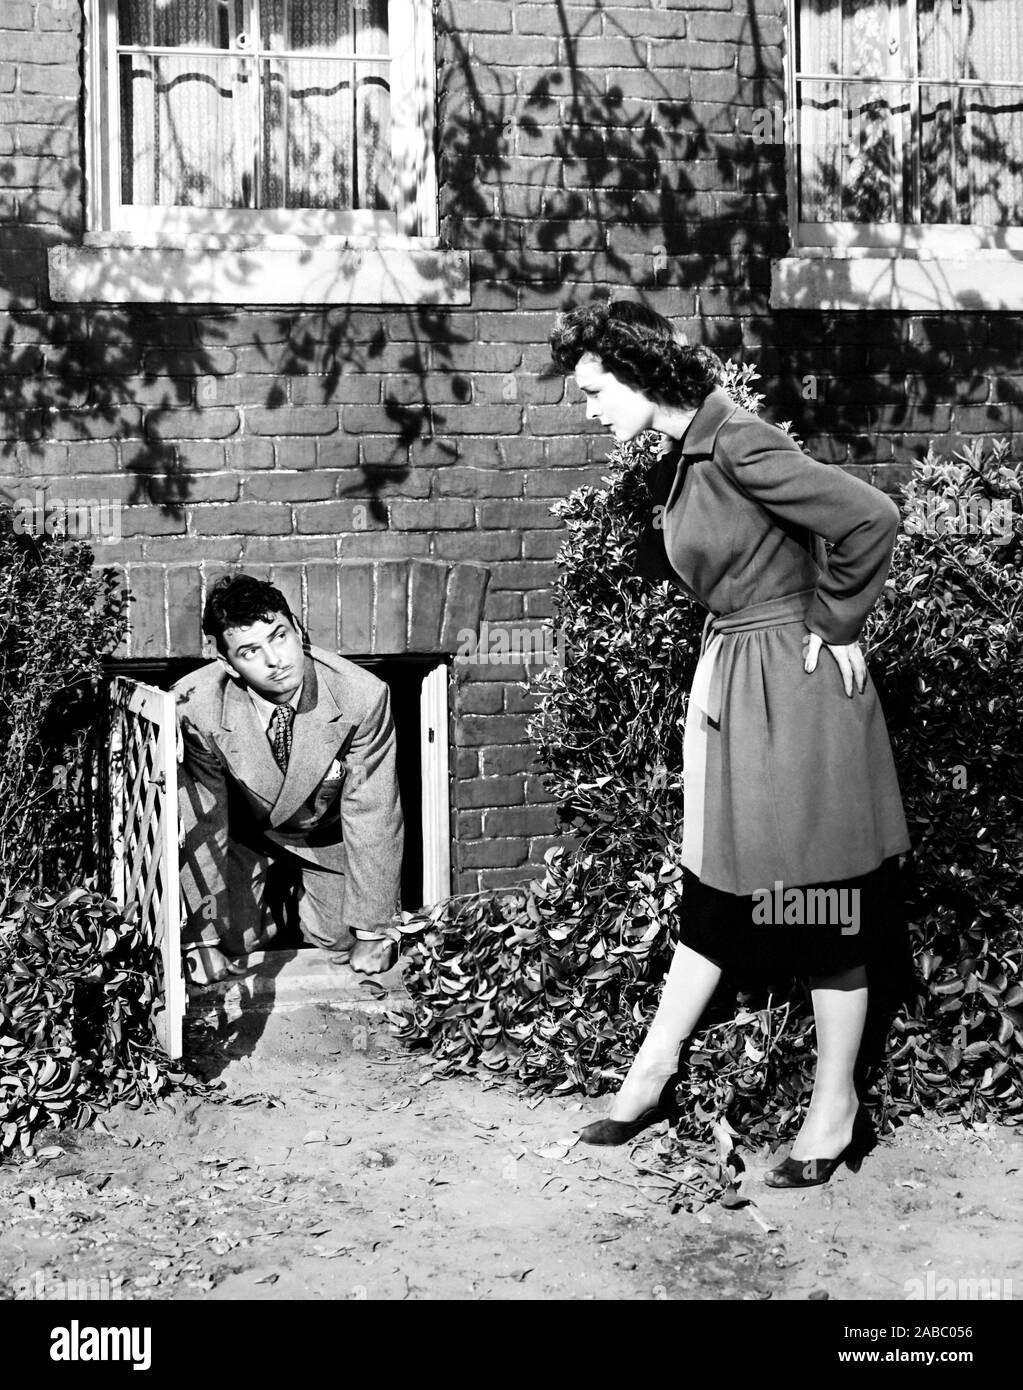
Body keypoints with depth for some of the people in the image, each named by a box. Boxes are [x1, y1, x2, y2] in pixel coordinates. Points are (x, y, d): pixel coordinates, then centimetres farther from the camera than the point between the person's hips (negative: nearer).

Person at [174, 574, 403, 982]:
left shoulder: (361, 696, -32)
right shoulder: (196, 706, -32)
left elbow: (370, 815, -23)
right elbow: (201, 825, -21)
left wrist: (371, 933, -17)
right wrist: (204, 938, -16)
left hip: (328, 838, 0)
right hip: (246, 837, 0)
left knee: (338, 944, -7)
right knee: (238, 940, -13)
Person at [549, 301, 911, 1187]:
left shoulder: (736, 446, -19)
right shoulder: (676, 467, 8)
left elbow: (871, 520, -23)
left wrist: (833, 625, -13)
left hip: (796, 687, -9)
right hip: (729, 680, 9)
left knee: (823, 899, 2)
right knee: (715, 886, 15)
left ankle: (836, 1110, 14)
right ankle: (654, 1073, 24)